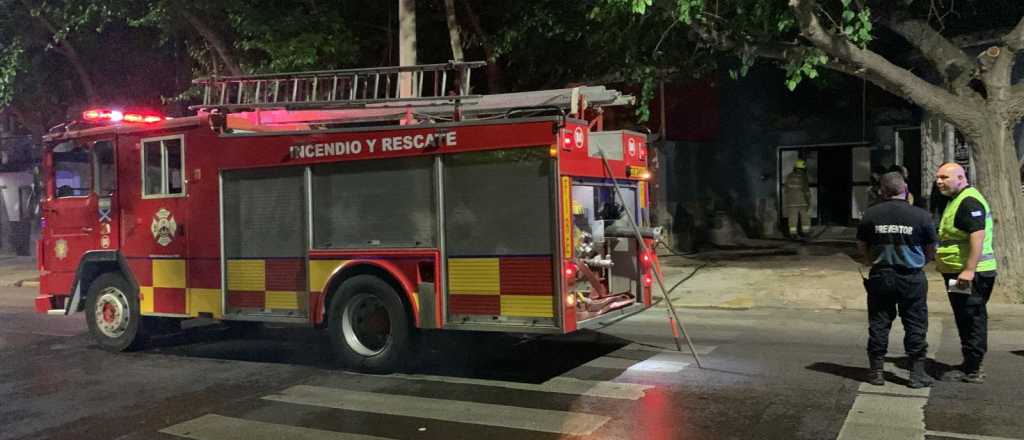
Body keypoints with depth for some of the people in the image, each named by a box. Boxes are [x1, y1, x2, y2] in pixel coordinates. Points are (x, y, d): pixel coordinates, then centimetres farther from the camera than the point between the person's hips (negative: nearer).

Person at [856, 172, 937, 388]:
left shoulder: (871, 214, -3)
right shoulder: (920, 215, -7)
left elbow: (861, 246, 8)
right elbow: (931, 249, 3)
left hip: (880, 277, 2)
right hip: (912, 278, -1)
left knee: (878, 325, 9)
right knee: (915, 326, 8)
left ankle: (876, 372, 14)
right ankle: (917, 373, 10)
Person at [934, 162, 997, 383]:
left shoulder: (969, 202, -16)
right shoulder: (956, 200, 18)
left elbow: (978, 236, -26)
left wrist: (969, 270, -29)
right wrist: (941, 261, 25)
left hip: (970, 274, -11)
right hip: (961, 272, 11)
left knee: (972, 321, -5)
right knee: (969, 321, 16)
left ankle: (971, 371, 1)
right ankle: (971, 365, 25)